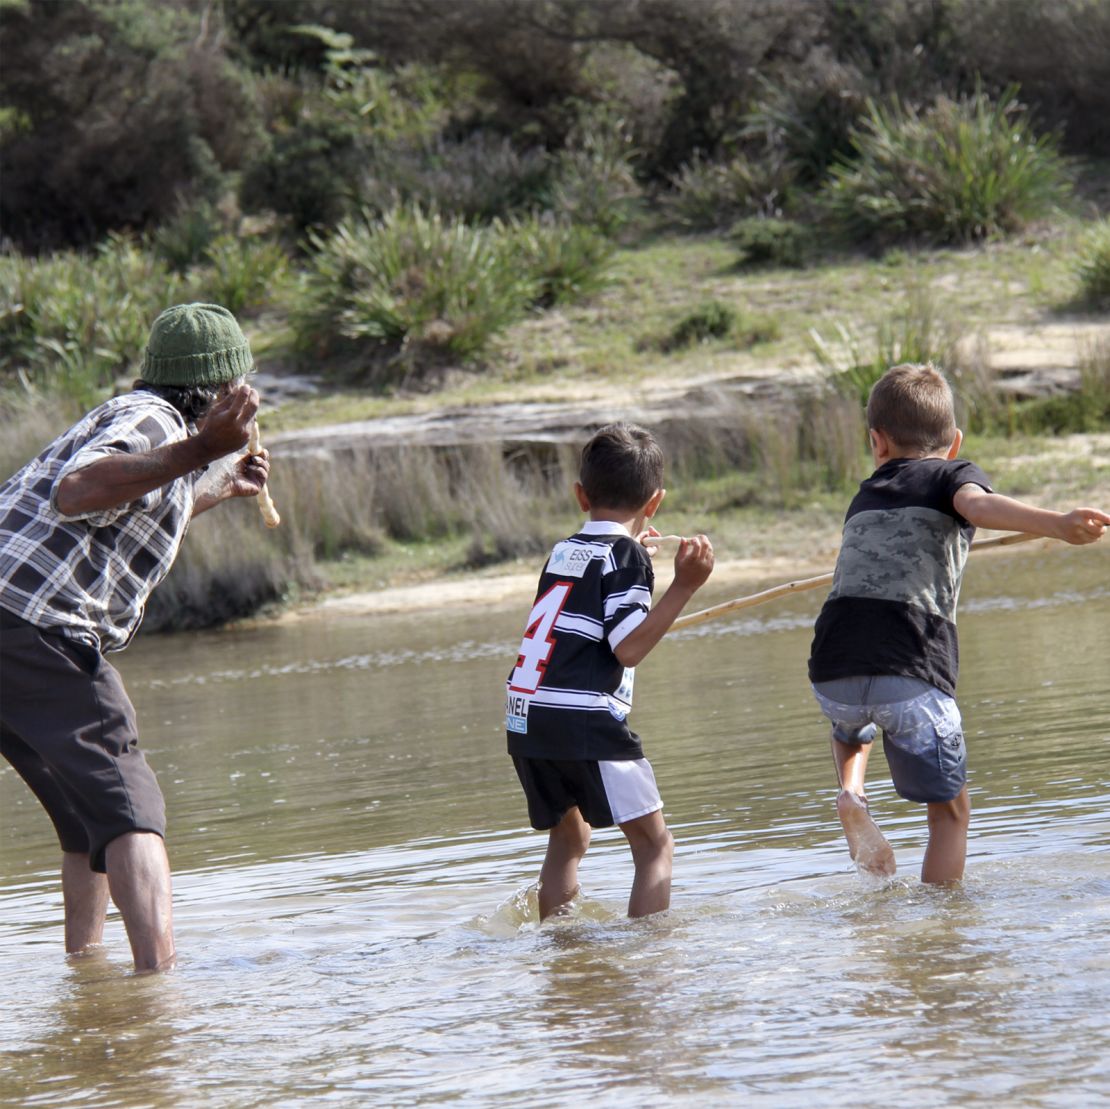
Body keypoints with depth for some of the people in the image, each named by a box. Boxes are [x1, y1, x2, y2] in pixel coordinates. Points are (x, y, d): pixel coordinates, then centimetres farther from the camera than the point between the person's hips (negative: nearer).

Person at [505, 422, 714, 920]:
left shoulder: (563, 551, 17)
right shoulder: (624, 555, -4)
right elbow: (628, 648, -12)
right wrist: (684, 586, -14)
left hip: (525, 722, 7)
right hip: (585, 721, -7)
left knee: (568, 838, 24)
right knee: (654, 844, -2)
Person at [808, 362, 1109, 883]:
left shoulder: (866, 494, 28)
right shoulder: (954, 474, 13)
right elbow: (980, 506, -12)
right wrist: (1057, 524, -27)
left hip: (832, 671, 4)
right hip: (913, 674, -4)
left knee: (852, 723, 39)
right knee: (950, 812, 11)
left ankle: (851, 793, 12)